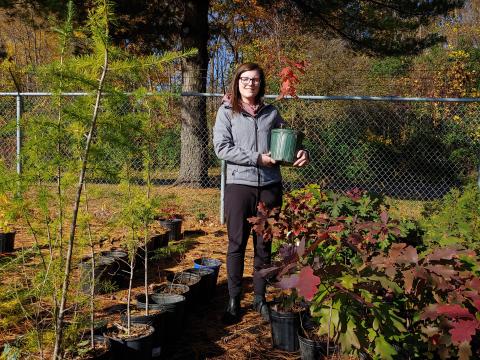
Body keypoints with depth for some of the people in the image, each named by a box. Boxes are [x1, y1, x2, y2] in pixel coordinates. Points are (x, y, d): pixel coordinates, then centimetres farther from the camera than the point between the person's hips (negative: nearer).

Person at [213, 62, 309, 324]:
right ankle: (234, 300, 17)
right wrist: (257, 158, -15)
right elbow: (221, 148, -8)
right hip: (239, 184, -3)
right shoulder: (227, 112, 3)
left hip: (270, 186, 3)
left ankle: (260, 298, 24)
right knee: (237, 245, 4)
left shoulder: (271, 113, 12)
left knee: (264, 246, 10)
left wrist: (300, 153, -7)